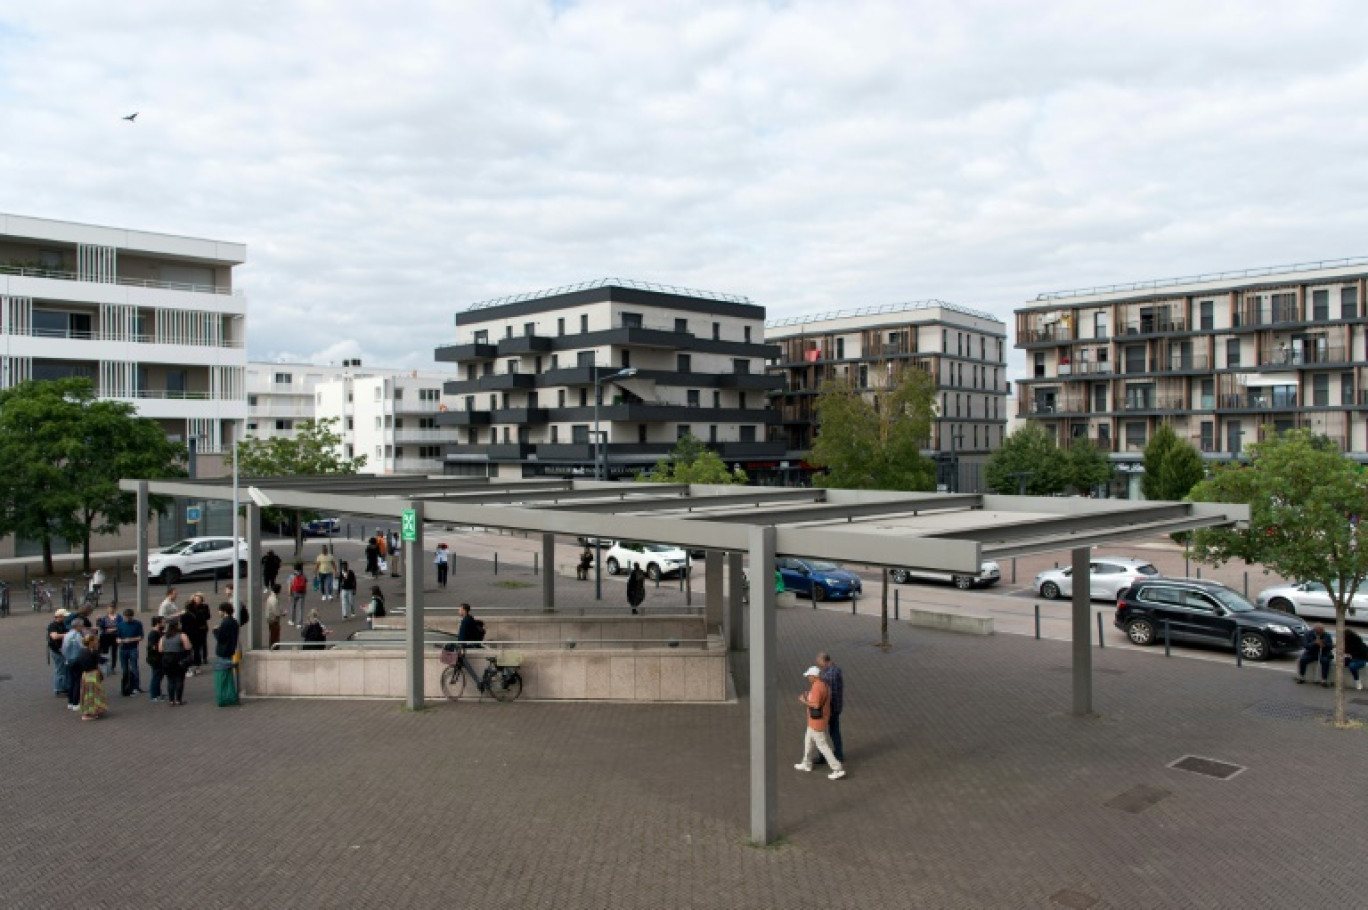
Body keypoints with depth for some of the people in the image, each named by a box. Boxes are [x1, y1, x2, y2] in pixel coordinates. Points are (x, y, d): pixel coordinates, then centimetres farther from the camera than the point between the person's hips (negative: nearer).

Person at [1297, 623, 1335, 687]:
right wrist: (1315, 643, -30)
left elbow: (1331, 647, -8)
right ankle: (1301, 678, -8)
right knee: (1302, 659, -25)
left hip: (1323, 654, -1)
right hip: (1311, 653, 1)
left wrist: (1324, 645, -30)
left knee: (1325, 661, -34)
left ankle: (1324, 680, -28)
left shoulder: (1327, 635, 0)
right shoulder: (1308, 634, -2)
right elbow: (1305, 645, -13)